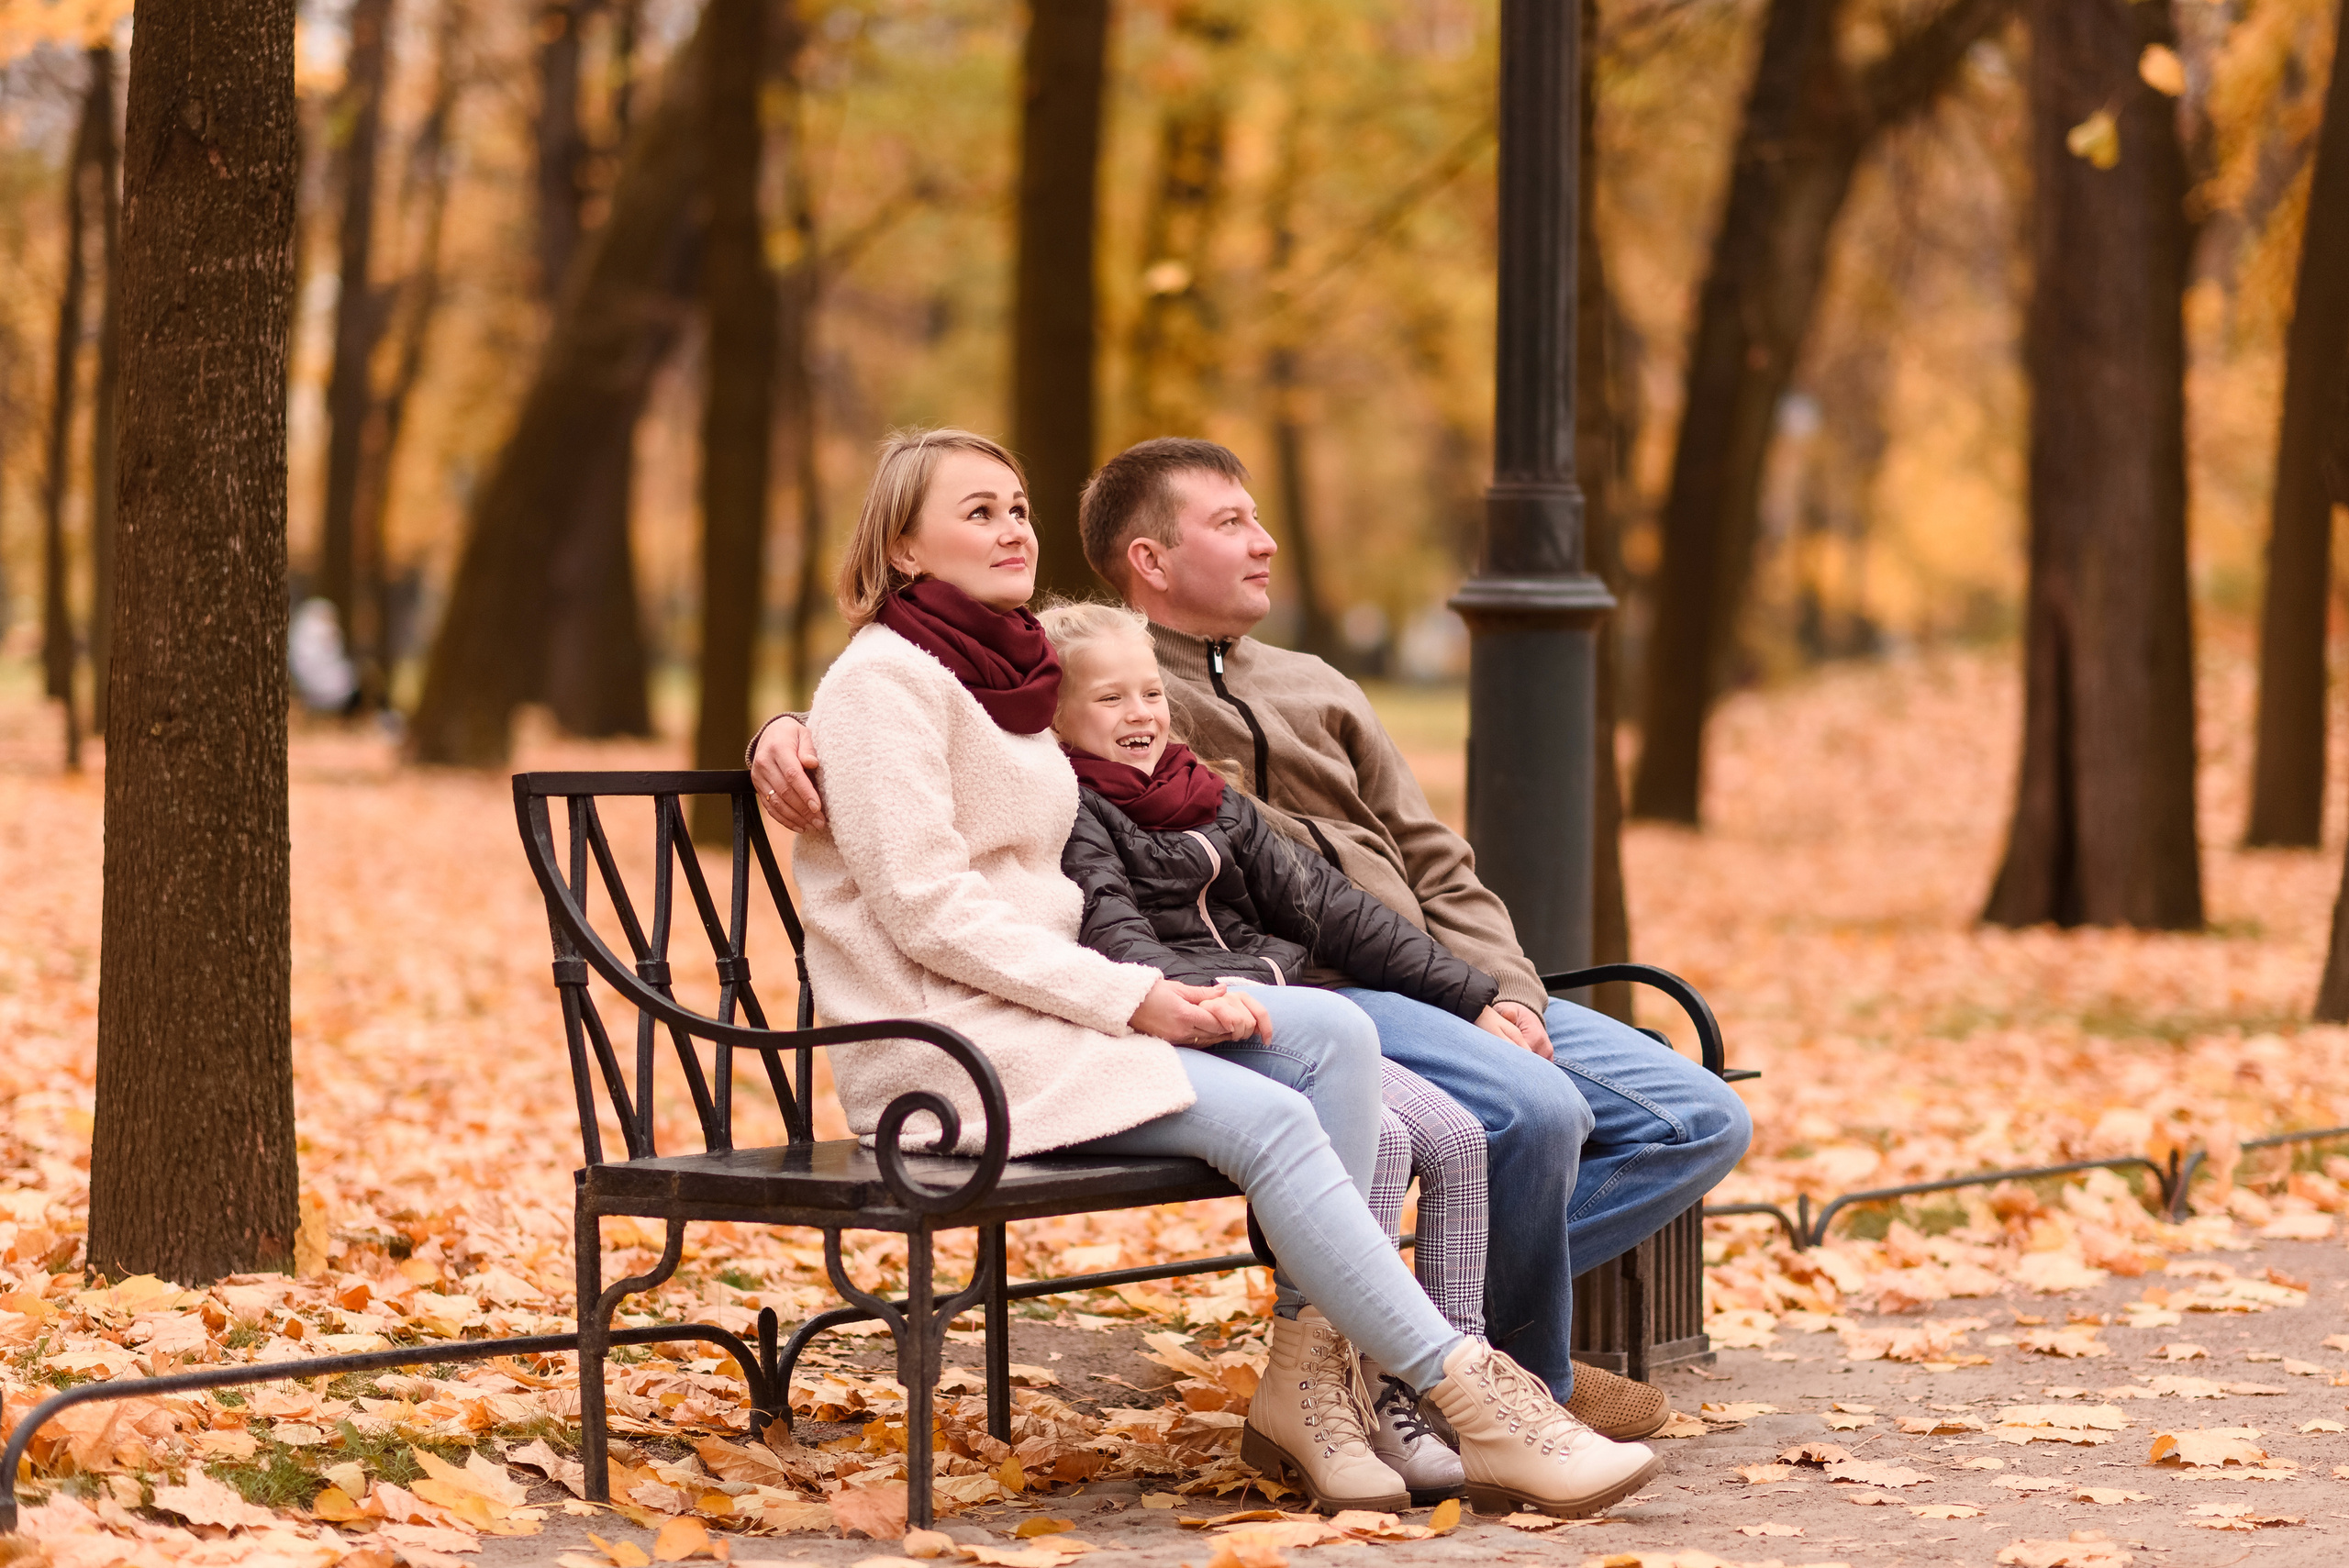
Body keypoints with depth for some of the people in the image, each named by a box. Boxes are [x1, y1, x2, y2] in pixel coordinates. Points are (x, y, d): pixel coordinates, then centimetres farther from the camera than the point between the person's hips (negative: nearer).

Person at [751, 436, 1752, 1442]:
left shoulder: (1315, 690, 26)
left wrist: (1506, 990, 4)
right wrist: (785, 736, -20)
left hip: (1427, 981, 8)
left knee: (1702, 1122, -3)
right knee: (1534, 1109, -32)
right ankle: (1528, 1379, -9)